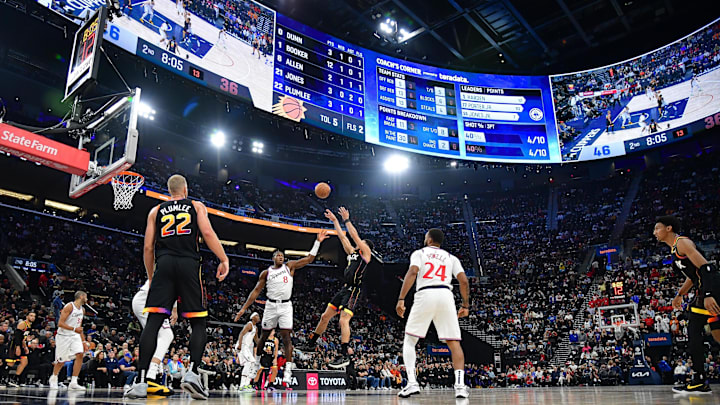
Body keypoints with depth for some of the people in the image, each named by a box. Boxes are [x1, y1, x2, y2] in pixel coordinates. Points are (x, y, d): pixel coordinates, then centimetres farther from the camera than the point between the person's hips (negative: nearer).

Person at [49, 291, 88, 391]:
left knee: (80, 355, -13)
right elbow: (60, 323, -21)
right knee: (61, 361, 5)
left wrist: (84, 342, 15)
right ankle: (53, 378, 34)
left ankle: (73, 383, -12)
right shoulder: (69, 307, -15)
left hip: (75, 336, 6)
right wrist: (74, 329, -30)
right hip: (63, 336, -6)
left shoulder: (82, 310, 10)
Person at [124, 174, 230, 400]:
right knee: (198, 323, 4)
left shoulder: (156, 211, 20)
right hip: (189, 264, -2)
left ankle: (141, 381, -9)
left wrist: (151, 277, 23)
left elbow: (148, 247, 14)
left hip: (164, 264, 2)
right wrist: (224, 260, -6)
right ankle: (192, 372, -13)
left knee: (153, 322, -2)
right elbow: (207, 232, -3)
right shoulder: (197, 206, 15)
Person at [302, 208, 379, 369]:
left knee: (344, 320, -20)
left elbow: (354, 235, -7)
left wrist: (347, 220, -2)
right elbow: (342, 236, 24)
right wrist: (335, 220, 25)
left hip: (353, 290, -9)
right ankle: (311, 342, 28)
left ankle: (344, 356, -18)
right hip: (344, 288, 9)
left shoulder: (366, 252, 1)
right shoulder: (352, 252, 21)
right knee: (325, 316, 14)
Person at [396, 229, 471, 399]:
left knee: (409, 340, 10)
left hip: (425, 295, -2)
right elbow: (464, 281, 11)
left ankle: (412, 383, -2)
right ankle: (460, 385, -6)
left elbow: (412, 273, -5)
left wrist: (401, 299, -9)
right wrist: (465, 306, 19)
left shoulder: (419, 253, 14)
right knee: (454, 343, 7)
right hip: (446, 295, 2)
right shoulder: (451, 258, 23)